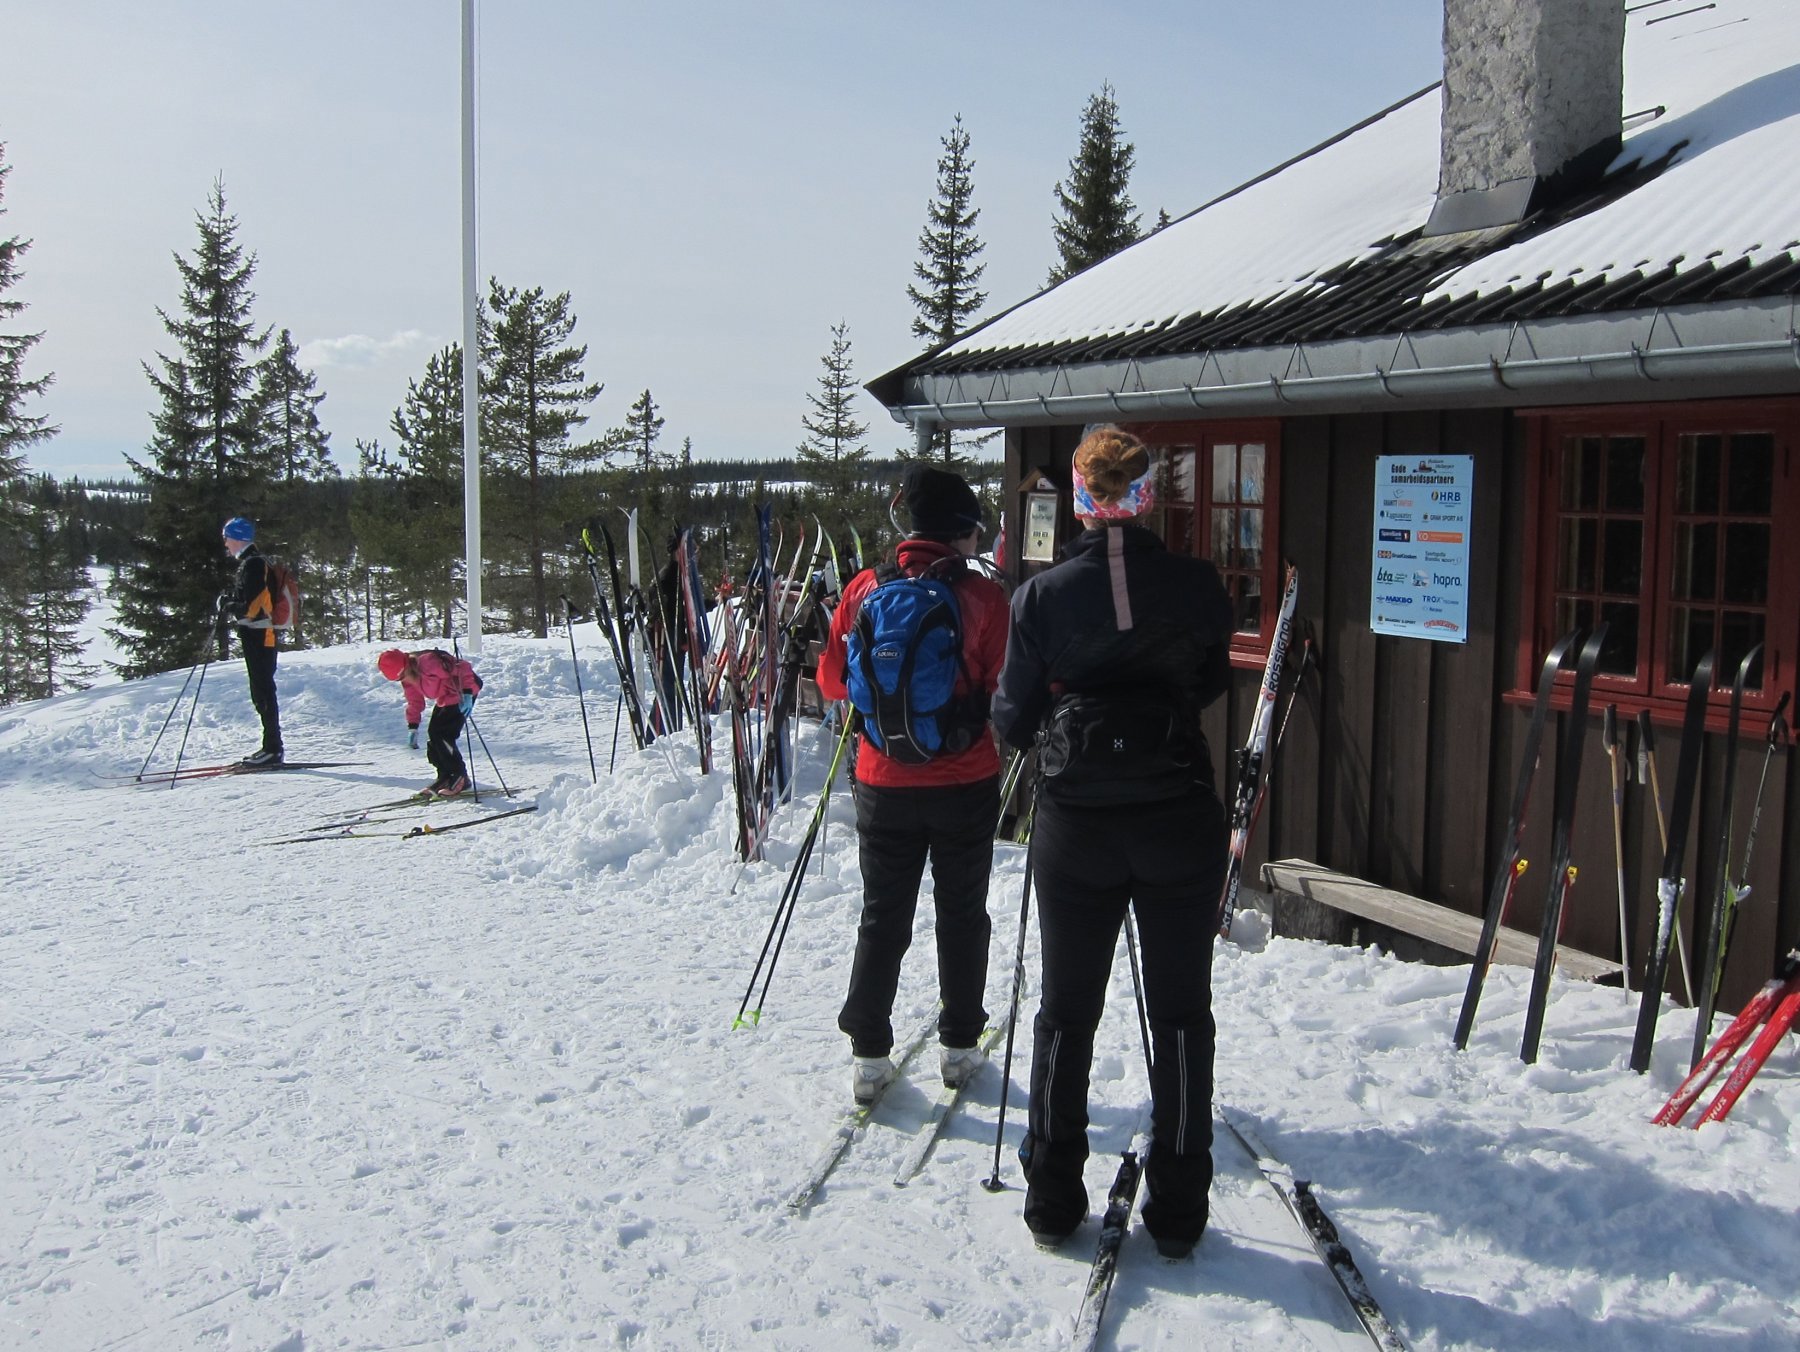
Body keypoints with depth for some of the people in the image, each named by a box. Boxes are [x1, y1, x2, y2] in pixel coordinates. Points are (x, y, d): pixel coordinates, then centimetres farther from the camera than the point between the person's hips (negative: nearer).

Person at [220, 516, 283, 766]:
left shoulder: (253, 564, -15)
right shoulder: (249, 564, 17)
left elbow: (251, 606, -20)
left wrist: (228, 607, -6)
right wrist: (229, 604, 8)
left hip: (259, 639, -10)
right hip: (258, 637, 10)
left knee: (263, 692, -8)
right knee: (261, 693, 12)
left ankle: (273, 750, -6)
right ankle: (270, 746, 17)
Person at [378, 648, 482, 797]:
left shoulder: (427, 662, -29)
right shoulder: (408, 679, 1)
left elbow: (463, 668, -29)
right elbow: (414, 702, 14)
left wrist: (467, 694, -33)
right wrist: (412, 726, 8)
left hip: (462, 695, -10)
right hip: (445, 699, 10)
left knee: (442, 735, -15)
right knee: (433, 733, 4)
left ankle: (460, 778, -5)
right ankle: (446, 777, 13)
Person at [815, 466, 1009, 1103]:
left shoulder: (865, 589, -5)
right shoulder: (984, 595, -12)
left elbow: (832, 680, 2)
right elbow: (1005, 690, -11)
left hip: (885, 782, 2)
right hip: (965, 783, -2)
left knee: (882, 919, 12)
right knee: (962, 916, 14)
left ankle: (869, 1056, 14)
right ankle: (959, 1046, 24)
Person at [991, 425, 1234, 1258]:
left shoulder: (1042, 596, -8)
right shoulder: (1198, 586, -6)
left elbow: (1012, 722, 0)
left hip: (1076, 825, 0)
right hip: (1180, 821, 0)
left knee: (1066, 1012, 14)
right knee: (1181, 1014, 12)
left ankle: (1052, 1201, 22)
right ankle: (1178, 1209, 18)